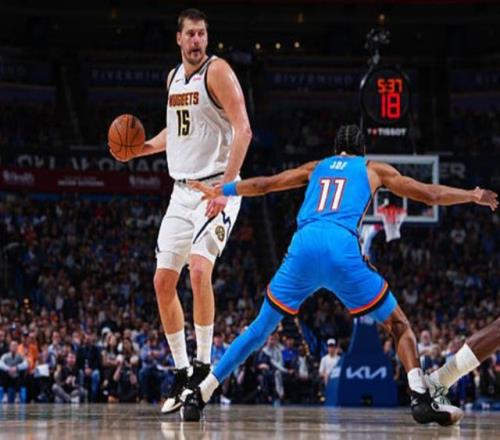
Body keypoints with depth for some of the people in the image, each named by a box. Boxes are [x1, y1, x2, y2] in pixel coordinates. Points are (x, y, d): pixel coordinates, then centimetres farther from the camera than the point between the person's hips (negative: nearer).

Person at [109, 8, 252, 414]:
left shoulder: (217, 72, -10)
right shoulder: (174, 77, 13)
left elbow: (243, 129, -18)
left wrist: (226, 187, -26)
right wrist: (144, 148, 11)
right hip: (182, 190, 8)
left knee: (199, 269, -25)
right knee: (163, 280, 3)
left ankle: (204, 365, -15)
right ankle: (181, 372, 14)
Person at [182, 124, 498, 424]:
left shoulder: (316, 168, 30)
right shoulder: (374, 170, 24)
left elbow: (264, 184, 35)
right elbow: (429, 195, 26)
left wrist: (221, 191, 49)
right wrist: (473, 196, 40)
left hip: (304, 244, 3)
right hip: (342, 248, -3)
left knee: (261, 328, 16)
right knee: (399, 326, 10)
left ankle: (200, 394, 9)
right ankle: (421, 398, -10)